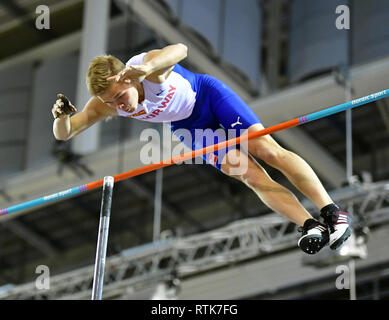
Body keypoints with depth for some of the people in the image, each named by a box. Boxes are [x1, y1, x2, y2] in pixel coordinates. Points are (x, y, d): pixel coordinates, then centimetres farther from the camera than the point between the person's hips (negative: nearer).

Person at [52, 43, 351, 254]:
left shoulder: (147, 65, -35)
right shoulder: (105, 104, -20)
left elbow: (180, 49, -56)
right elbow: (64, 134, -17)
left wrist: (146, 67, -74)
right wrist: (62, 116, -40)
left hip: (209, 94, -4)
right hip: (186, 126, 4)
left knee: (268, 151, -14)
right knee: (248, 174, -12)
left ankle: (332, 212, -8)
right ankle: (311, 226, -17)